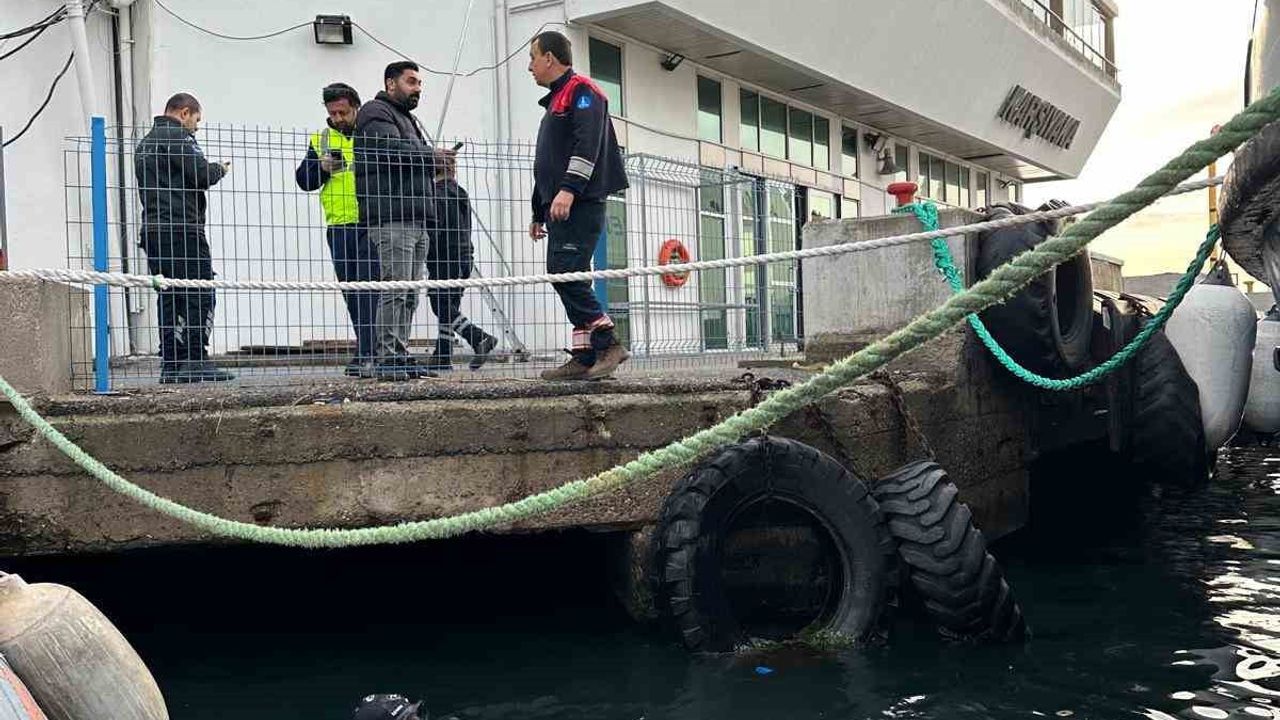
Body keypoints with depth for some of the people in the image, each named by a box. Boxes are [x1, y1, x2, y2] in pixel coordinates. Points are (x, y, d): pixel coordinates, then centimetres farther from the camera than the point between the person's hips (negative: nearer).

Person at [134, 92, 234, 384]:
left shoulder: (144, 144, 25)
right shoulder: (177, 137, -5)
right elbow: (202, 174, -13)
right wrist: (221, 168, 8)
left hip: (153, 231, 9)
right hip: (182, 230, -9)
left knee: (169, 298, 7)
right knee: (199, 296, -8)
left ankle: (170, 366, 5)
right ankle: (196, 361, -12)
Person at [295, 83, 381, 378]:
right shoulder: (319, 140, 15)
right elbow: (303, 180, 11)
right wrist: (322, 167, -7)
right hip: (339, 227, 4)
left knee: (367, 285, -11)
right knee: (351, 291, 9)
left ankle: (365, 353, -12)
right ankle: (370, 349, 19)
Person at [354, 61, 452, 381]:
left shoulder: (407, 118, 31)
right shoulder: (375, 113, 0)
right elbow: (395, 149, -17)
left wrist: (438, 165, 11)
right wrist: (433, 156, -4)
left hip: (415, 219, 10)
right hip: (392, 218, -10)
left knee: (409, 294, 7)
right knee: (395, 291, -14)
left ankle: (401, 358, 10)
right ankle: (388, 359, -14)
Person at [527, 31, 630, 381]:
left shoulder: (581, 90, -2)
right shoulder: (554, 102, 28)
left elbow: (587, 144, -17)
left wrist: (569, 189, -26)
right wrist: (539, 212, 29)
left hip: (580, 204, -10)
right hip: (559, 207, 10)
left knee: (567, 273, -18)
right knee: (563, 276, 4)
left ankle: (608, 344, -14)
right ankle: (585, 358, 4)